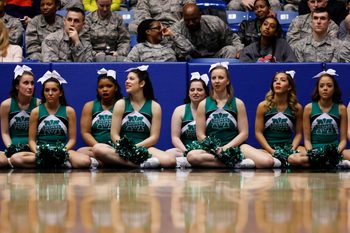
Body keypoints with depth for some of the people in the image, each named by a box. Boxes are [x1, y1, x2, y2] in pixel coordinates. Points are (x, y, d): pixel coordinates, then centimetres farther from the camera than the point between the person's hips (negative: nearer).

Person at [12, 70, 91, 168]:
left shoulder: (69, 111, 7)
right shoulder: (36, 112, 8)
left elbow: (72, 139, 5)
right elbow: (32, 140, 6)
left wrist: (63, 151, -14)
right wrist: (37, 153, -15)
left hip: (63, 150, -1)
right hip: (41, 151, 1)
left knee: (85, 161, -33)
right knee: (16, 160, -33)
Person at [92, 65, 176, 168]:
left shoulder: (154, 107, 8)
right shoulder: (121, 104, 9)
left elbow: (154, 138, 2)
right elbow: (114, 135, 3)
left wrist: (136, 147, -15)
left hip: (144, 149, -1)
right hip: (122, 150, 1)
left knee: (170, 161, -32)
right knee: (97, 148, -33)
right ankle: (141, 163, -36)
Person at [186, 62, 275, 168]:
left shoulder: (238, 104, 9)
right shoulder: (203, 105, 9)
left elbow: (244, 133, 3)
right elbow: (200, 135, 5)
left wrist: (226, 147, -11)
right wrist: (215, 149, -13)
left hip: (235, 147, 0)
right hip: (211, 150, 0)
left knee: (267, 162, -28)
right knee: (191, 156, -38)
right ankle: (236, 163, -28)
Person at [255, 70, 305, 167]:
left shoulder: (297, 108, 5)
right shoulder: (263, 106, 2)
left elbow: (298, 133, 8)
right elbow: (258, 132, 1)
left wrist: (292, 150, -11)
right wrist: (272, 151, -12)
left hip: (289, 147, 2)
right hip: (268, 149, -2)